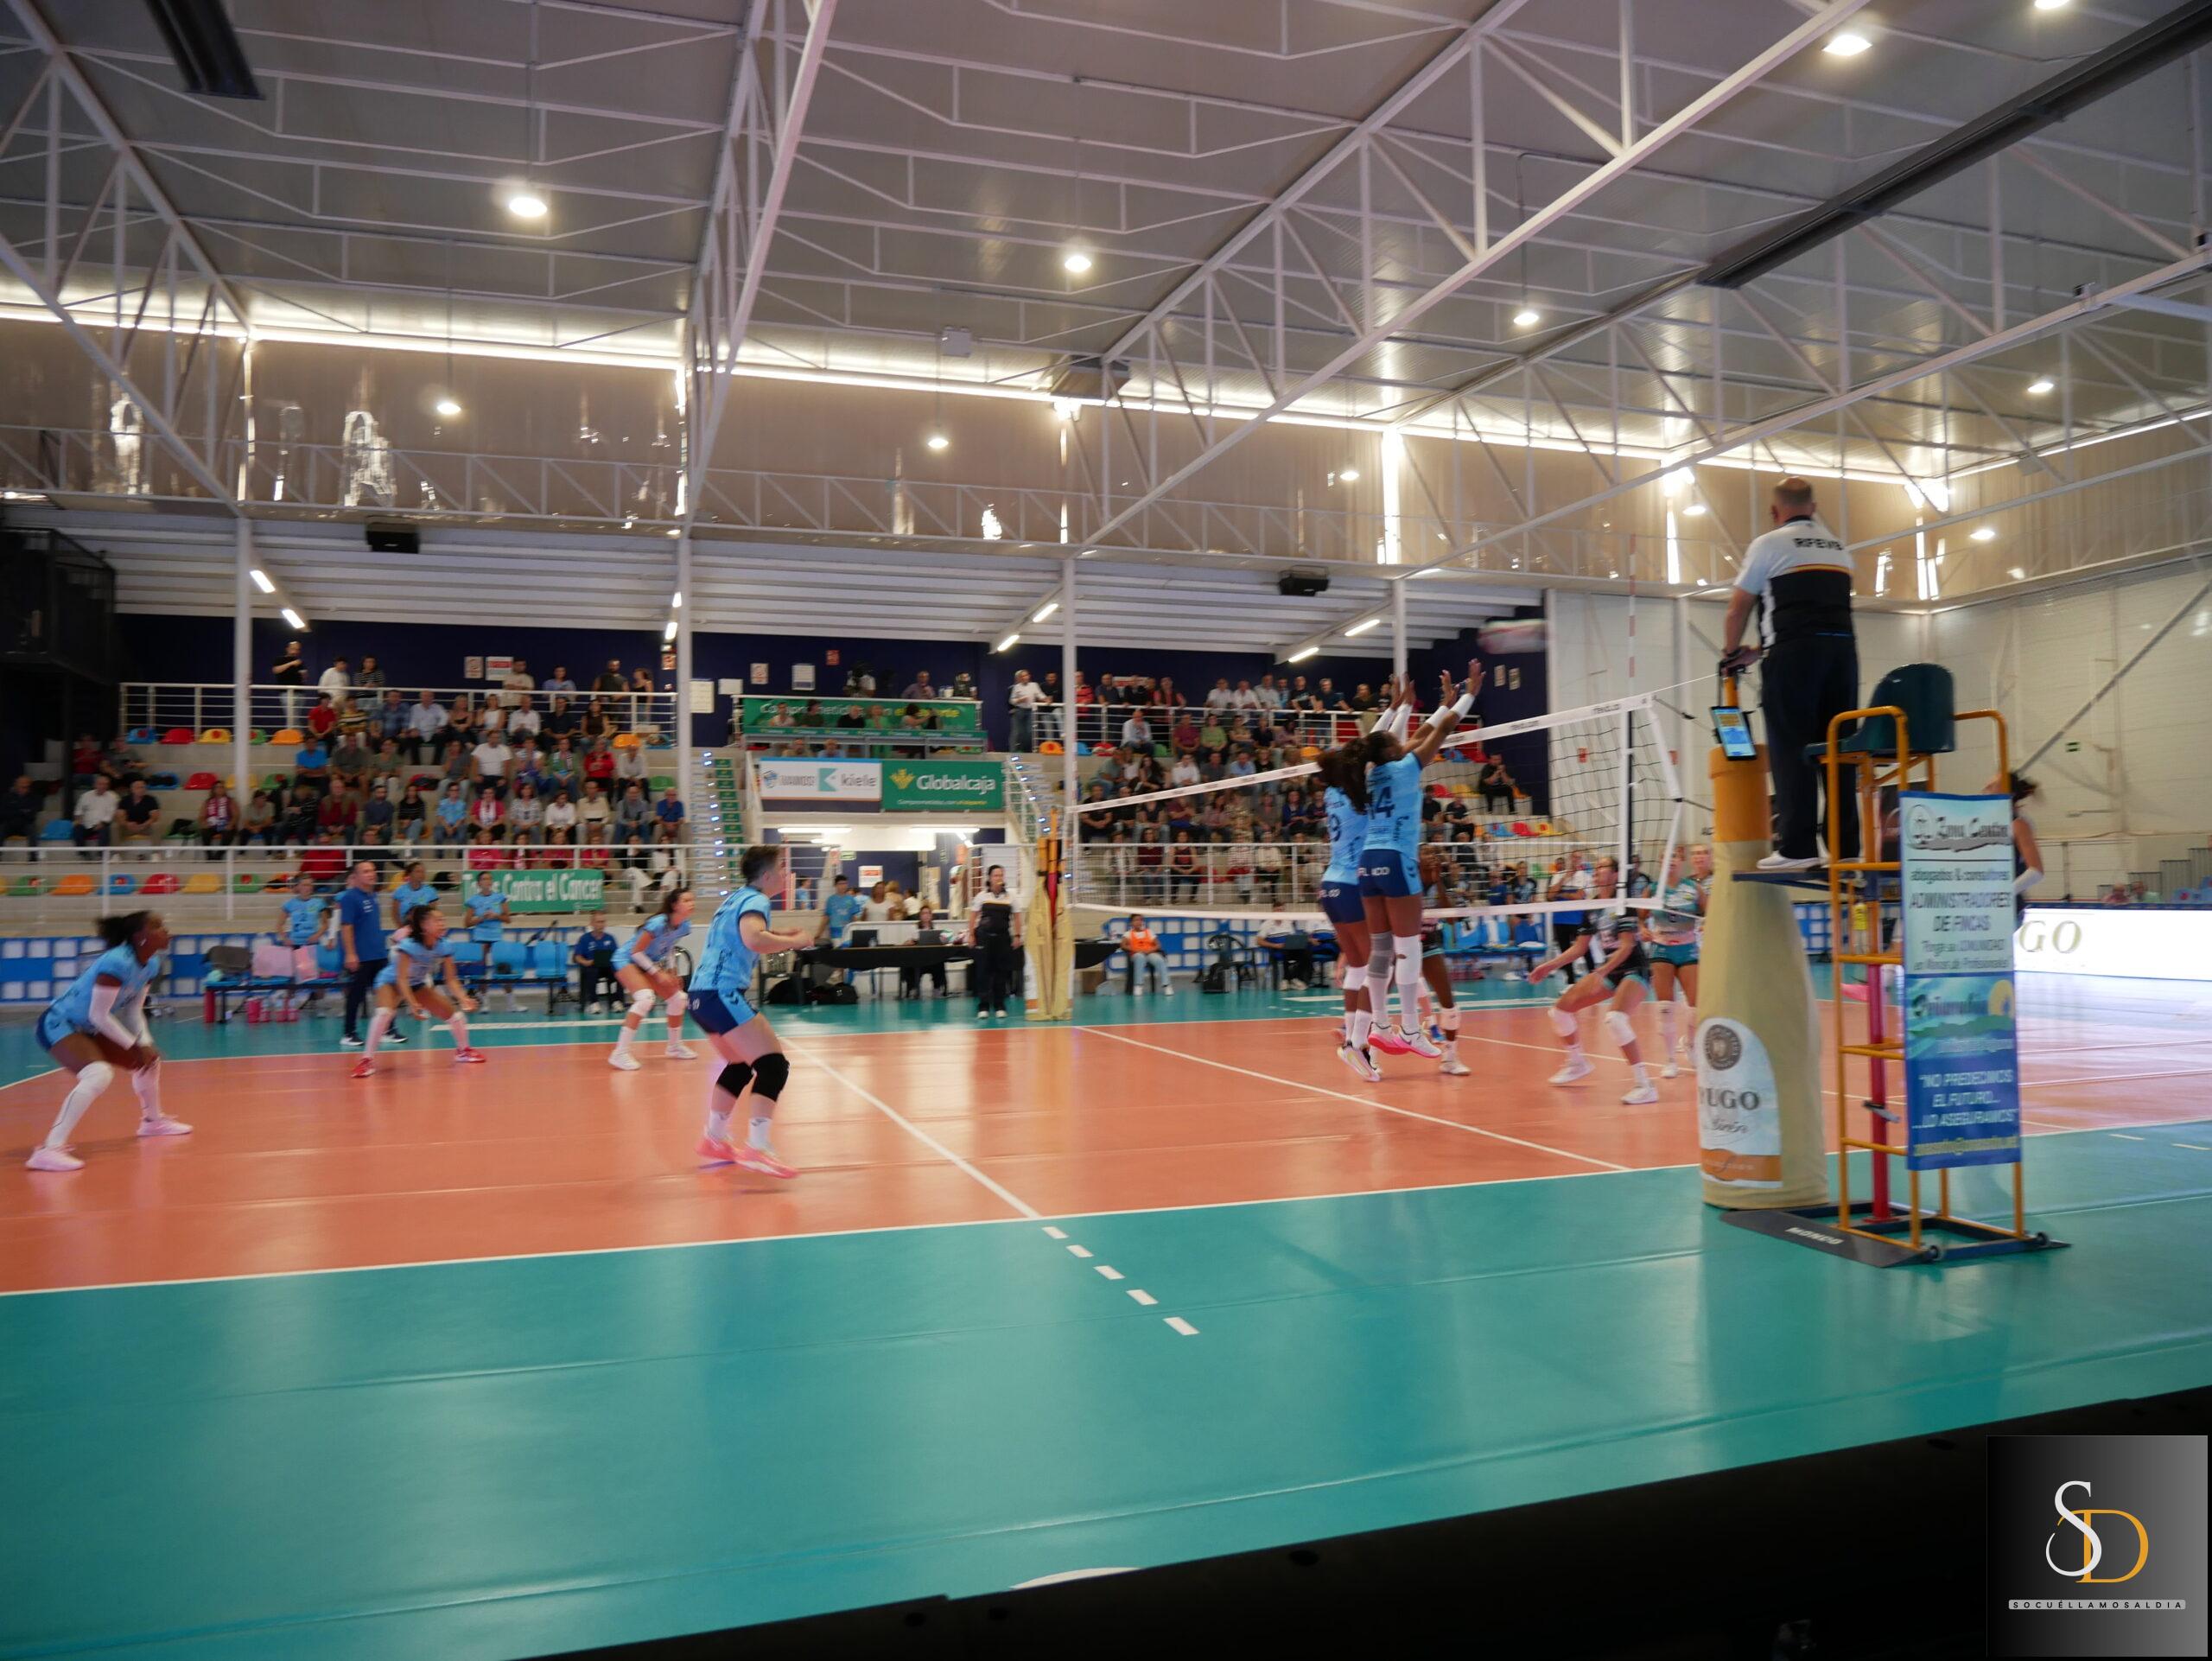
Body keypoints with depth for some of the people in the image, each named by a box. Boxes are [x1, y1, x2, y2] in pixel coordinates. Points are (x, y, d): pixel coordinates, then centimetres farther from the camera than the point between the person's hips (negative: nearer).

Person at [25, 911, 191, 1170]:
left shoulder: (152, 965, -2)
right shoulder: (117, 963, -29)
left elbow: (134, 1010, 7)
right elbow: (99, 1015, -25)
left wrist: (144, 1046, -5)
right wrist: (137, 1046, -17)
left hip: (89, 1029, 10)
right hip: (59, 1024, -10)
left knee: (149, 1060, 19)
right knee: (99, 1075, -33)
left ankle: (152, 1121, 45)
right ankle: (49, 1150, -33)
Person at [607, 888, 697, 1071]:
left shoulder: (684, 926, -8)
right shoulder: (658, 923, -31)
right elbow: (636, 952, -25)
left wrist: (670, 972, -3)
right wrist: (658, 974, -23)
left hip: (651, 964, 8)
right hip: (627, 960, -8)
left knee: (679, 999, 6)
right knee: (646, 998, -31)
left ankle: (674, 1047, 28)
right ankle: (619, 1054, -29)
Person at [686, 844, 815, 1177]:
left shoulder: (736, 898, 19)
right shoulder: (755, 900, -9)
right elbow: (753, 938, -30)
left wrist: (778, 937, 23)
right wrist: (794, 941, -16)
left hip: (702, 995, 10)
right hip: (722, 993, -10)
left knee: (741, 1066, 23)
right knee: (774, 1065, -13)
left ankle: (713, 1139, 32)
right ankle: (757, 1149, -20)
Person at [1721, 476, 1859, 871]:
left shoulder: (1769, 545, 4)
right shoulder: (1837, 548, 22)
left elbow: (1739, 608, 9)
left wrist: (1732, 653, 26)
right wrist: (1763, 651, 29)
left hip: (1795, 653, -5)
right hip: (1843, 647, 6)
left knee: (1791, 750, -5)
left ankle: (1797, 847, -10)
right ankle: (1846, 846, 7)